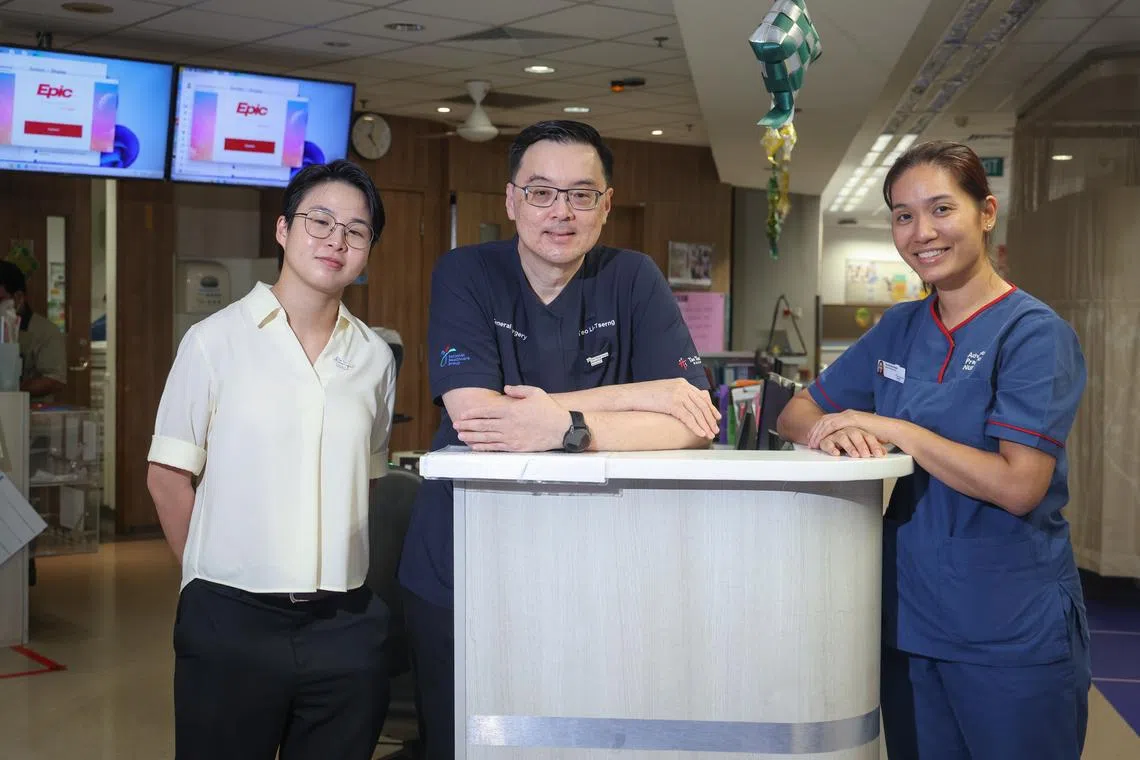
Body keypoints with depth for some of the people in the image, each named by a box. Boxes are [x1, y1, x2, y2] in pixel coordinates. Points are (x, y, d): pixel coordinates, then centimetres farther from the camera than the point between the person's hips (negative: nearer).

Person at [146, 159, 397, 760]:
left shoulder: (374, 357, 7)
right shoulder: (216, 340, -2)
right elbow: (167, 477, 1)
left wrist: (332, 573, 9)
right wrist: (216, 573, 3)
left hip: (343, 622, 3)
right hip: (230, 619, -3)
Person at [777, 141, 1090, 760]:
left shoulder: (1034, 333, -12)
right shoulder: (899, 328, 7)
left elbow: (1018, 487, -21)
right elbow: (796, 414, 9)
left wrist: (893, 428, -20)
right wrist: (830, 433, -14)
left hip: (1011, 634, -5)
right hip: (909, 619, 6)